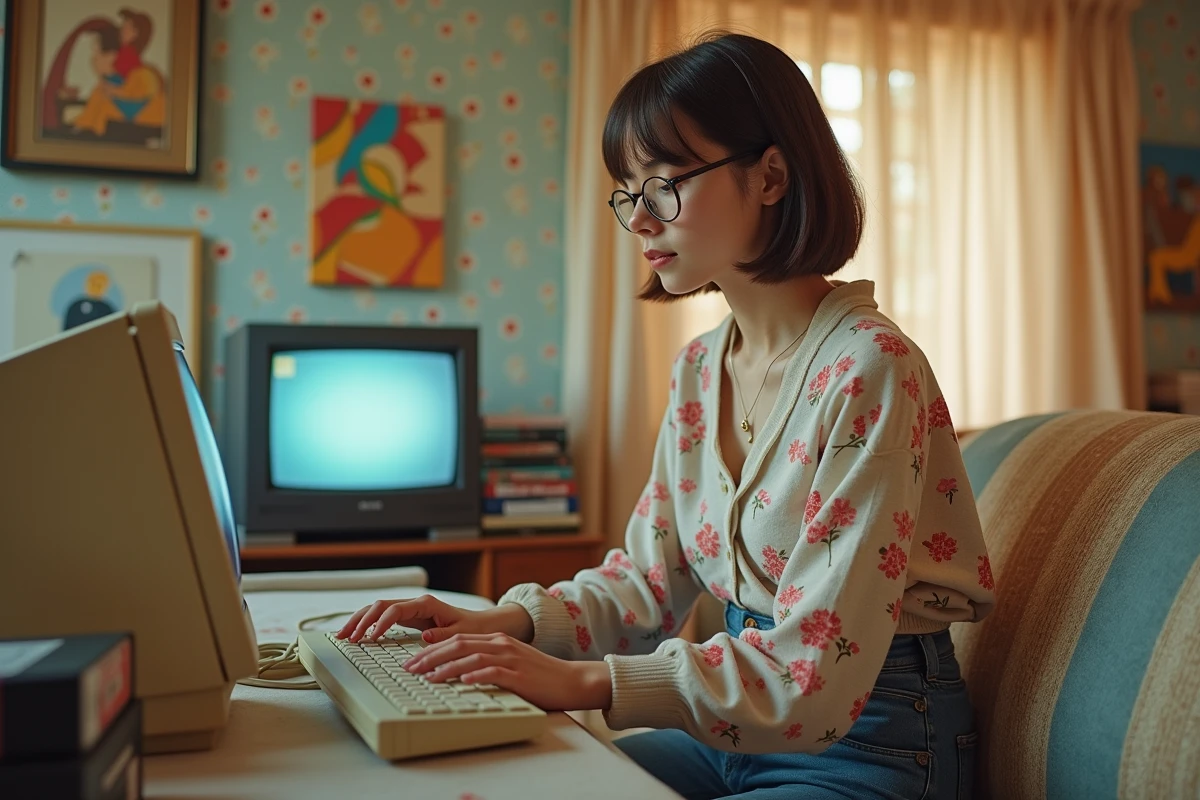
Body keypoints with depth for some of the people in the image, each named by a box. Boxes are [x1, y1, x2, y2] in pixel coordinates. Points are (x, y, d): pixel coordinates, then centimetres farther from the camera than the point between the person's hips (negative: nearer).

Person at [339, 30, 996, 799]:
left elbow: (817, 667, -24)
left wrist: (585, 680, -29)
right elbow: (649, 577, 8)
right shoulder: (700, 368, 3)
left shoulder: (867, 368, -21)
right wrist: (505, 622, -7)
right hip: (736, 728, 7)